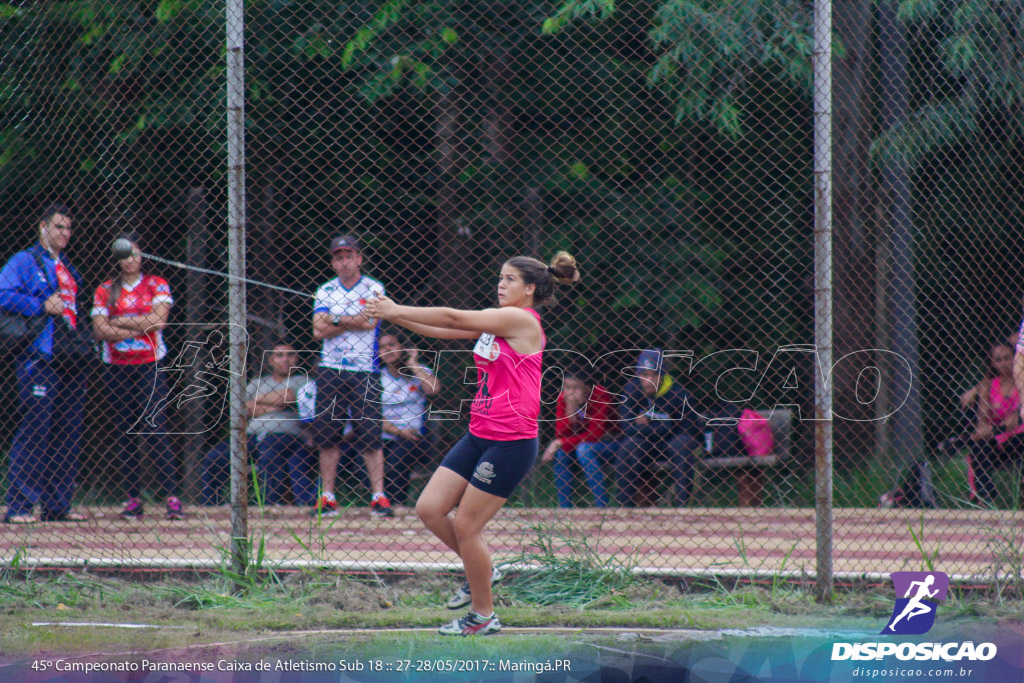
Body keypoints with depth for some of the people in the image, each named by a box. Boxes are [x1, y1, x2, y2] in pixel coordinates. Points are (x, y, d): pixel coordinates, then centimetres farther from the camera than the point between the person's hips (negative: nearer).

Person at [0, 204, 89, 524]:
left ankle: (57, 505, 13)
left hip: (71, 362, 8)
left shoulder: (68, 268, 23)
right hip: (38, 361, -8)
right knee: (35, 429, -12)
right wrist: (42, 306, -16)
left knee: (67, 433, 7)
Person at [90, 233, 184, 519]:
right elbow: (100, 329, -3)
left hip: (149, 366, -3)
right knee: (125, 434, 3)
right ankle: (133, 499, 6)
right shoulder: (105, 290, 10)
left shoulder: (156, 285, 6)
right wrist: (140, 327, -10)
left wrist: (119, 321, -6)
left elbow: (158, 319, -9)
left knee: (157, 431, -11)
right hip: (116, 368, 3)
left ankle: (173, 498, -15)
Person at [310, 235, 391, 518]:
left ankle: (379, 496, -4)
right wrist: (354, 321, -6)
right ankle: (327, 497, 7)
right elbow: (319, 331, 0)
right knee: (327, 437, 2)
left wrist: (335, 319, -5)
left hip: (363, 372, -3)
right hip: (329, 371, 3)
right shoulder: (325, 291, 11)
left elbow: (369, 322, -12)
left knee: (370, 437, -7)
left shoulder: (373, 288, 2)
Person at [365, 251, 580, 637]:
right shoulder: (497, 321, 13)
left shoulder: (522, 320, -14)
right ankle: (482, 570, 25)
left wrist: (395, 311, -11)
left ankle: (483, 616, 12)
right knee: (429, 509, 3)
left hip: (511, 443, -9)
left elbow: (454, 319, -16)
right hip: (478, 437, 9)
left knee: (466, 525, -3)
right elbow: (445, 330, 12)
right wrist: (393, 315, -1)